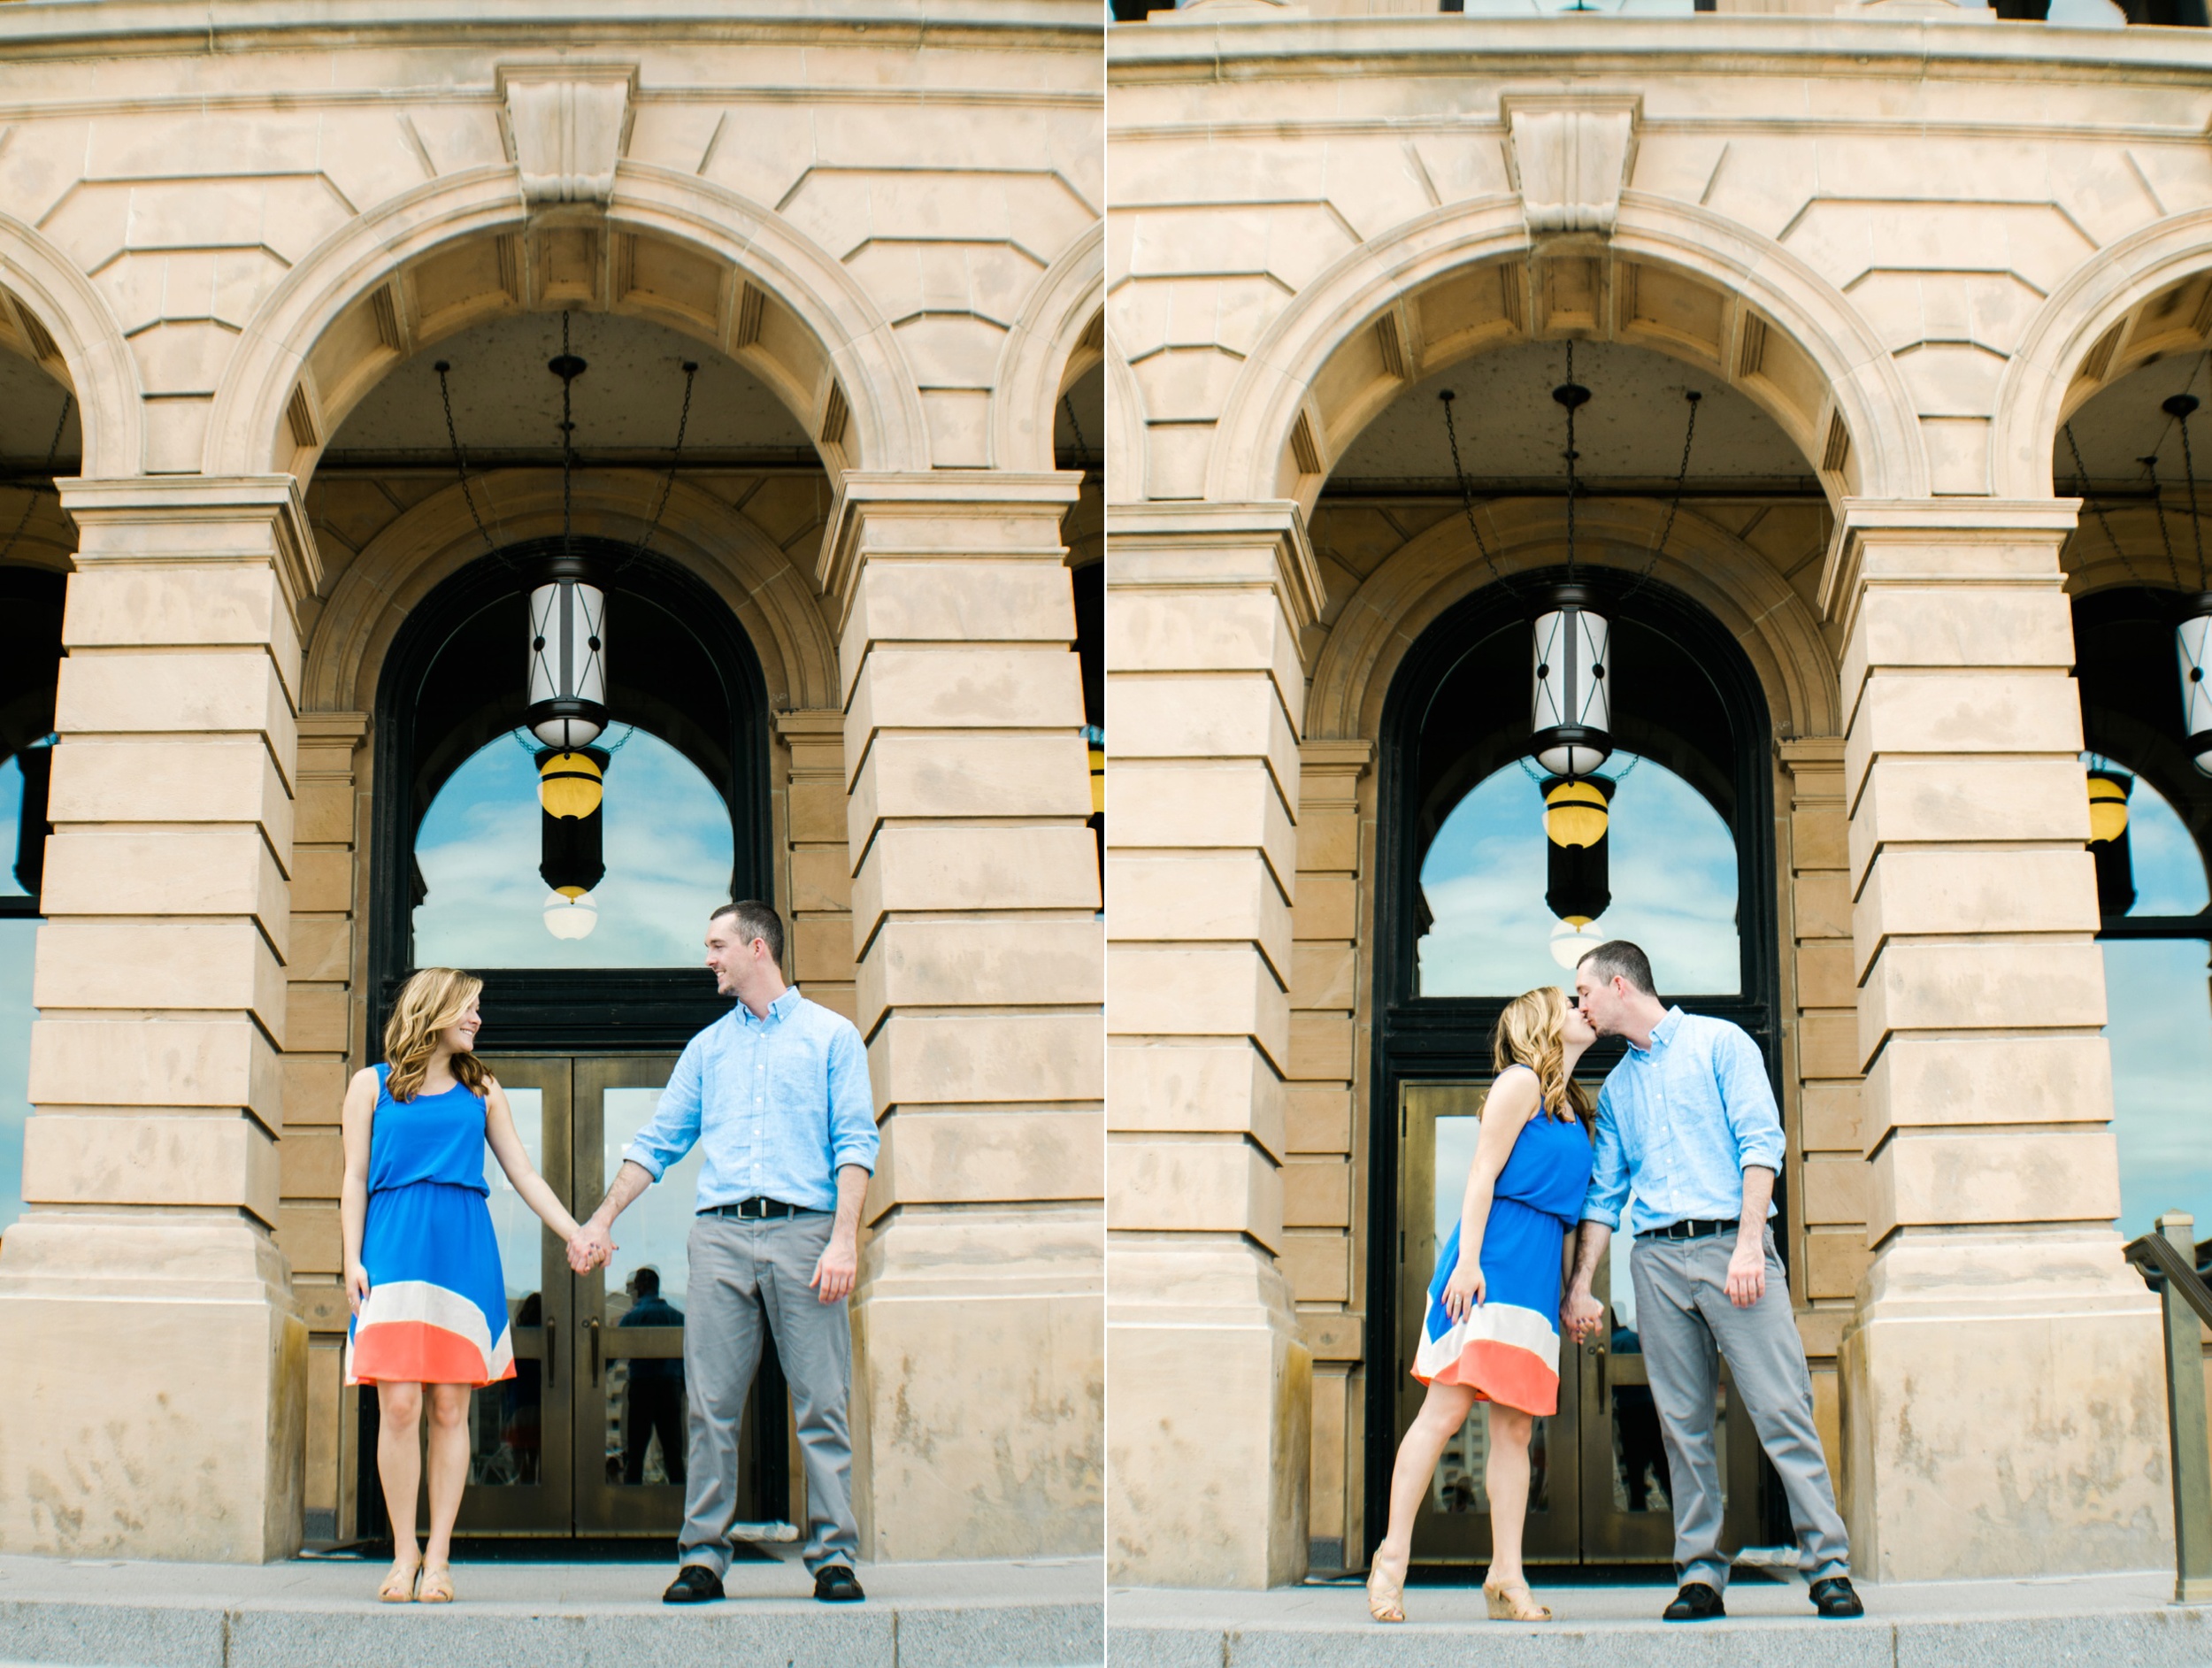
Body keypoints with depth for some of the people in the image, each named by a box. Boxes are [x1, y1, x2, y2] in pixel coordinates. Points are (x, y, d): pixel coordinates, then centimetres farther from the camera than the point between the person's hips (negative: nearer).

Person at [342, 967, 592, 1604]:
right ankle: (404, 1553, 0)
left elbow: (523, 1173, 16)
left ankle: (438, 1557, 1)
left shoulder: (482, 1091, 18)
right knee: (399, 1405, -9)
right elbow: (355, 1179, 8)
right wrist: (352, 1259, -2)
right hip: (395, 1251, -2)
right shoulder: (372, 1085, 11)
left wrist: (574, 1234, 6)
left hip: (465, 1255, 2)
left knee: (451, 1409, -2)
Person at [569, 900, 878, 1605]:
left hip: (804, 1230, -3)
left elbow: (854, 1142, 1)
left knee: (821, 1402, -5)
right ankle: (702, 1556, 1)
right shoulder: (708, 1046, 21)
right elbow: (659, 1141, 21)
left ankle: (833, 1555, -2)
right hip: (721, 1232, 3)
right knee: (712, 1406, -1)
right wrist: (602, 1219, 12)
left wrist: (845, 1237, -10)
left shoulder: (831, 1036, 9)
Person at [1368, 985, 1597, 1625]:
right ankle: (1392, 1557, -8)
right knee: (1446, 1409, -11)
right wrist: (1467, 1260, -17)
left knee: (1515, 1426, 2)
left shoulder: (1572, 1107, 23)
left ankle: (1506, 1577, 0)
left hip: (1538, 1276, 8)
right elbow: (1482, 1175, -8)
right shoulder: (1520, 1083, -1)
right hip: (1494, 1257, -8)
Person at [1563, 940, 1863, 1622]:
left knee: (1781, 1407, -11)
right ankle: (1700, 1573, 2)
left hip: (1730, 1242, -5)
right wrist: (1580, 1286, 11)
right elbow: (1604, 1193, 21)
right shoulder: (1616, 1087, 22)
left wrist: (1749, 1244, -14)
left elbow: (1760, 1141, -4)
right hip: (1657, 1258, 5)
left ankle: (1830, 1566, -12)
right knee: (1683, 1425, 1)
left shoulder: (1718, 1043, 6)